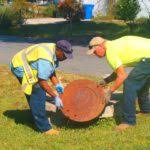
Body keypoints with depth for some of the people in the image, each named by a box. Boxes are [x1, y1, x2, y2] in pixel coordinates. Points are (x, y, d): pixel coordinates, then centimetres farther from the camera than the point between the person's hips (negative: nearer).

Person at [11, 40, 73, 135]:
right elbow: (42, 82, -31)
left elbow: (51, 70, 8)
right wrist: (55, 97, -26)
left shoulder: (54, 52, -4)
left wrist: (57, 85, -3)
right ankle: (44, 127, -9)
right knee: (38, 95, -14)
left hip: (29, 66, 10)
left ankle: (38, 120, 30)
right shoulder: (45, 58, -33)